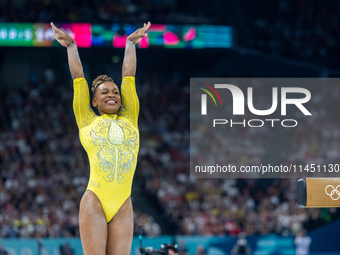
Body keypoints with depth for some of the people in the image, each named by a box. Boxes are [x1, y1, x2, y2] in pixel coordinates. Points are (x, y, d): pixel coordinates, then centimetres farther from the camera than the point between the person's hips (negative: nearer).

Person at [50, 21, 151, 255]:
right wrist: (71, 46, 27)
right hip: (95, 201, -3)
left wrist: (131, 43, 29)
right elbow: (78, 77, 19)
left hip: (123, 207, 3)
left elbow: (128, 76, 23)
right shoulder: (87, 121, 13)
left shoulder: (129, 119, 18)